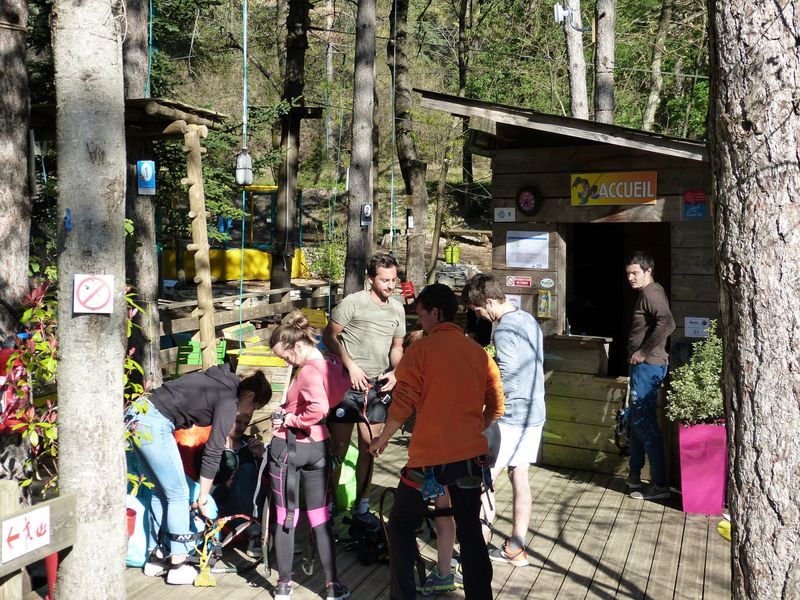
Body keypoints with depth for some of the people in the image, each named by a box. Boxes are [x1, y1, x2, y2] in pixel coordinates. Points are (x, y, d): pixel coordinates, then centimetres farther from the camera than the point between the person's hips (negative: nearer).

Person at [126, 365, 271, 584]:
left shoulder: (220, 381, 15)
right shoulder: (228, 401, -9)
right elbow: (213, 453, -9)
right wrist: (203, 497, -3)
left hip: (137, 413, 9)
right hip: (154, 425, -9)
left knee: (161, 492, 18)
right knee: (179, 494, 1)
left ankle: (155, 558, 27)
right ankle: (178, 567, 8)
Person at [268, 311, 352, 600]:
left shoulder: (309, 371, -22)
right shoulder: (333, 363, 2)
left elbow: (319, 408, -37)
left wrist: (289, 419, -21)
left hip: (288, 445, -7)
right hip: (318, 446, 7)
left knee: (285, 516, 8)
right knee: (320, 516, 13)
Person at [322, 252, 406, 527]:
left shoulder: (397, 309, 8)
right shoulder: (353, 303, -10)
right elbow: (329, 336, -6)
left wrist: (394, 372, 0)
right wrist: (351, 366, -14)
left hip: (377, 387, 5)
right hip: (347, 384, -5)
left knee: (369, 448, 12)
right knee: (339, 448, 0)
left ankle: (361, 507, 24)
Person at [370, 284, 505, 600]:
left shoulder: (421, 349, -9)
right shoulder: (479, 352, 6)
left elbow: (403, 405, -11)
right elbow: (496, 407, 10)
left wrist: (381, 440, 4)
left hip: (429, 457, -4)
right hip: (470, 456, 5)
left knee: (401, 526, 13)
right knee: (470, 530, 15)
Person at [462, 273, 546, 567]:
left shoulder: (504, 330, -18)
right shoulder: (529, 320, 11)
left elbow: (507, 379, -23)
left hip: (511, 416, -9)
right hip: (534, 411, 9)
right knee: (519, 477, 13)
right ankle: (516, 548, 19)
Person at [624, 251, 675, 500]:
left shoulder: (651, 294, -16)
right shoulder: (648, 293, 16)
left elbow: (667, 324, -32)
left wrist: (644, 352, -24)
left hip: (648, 366, -11)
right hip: (644, 365, 11)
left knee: (645, 423, -8)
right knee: (637, 420, 18)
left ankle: (660, 485, -4)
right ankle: (634, 476, 29)